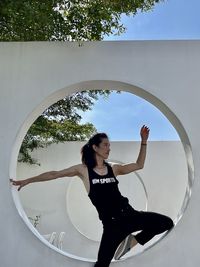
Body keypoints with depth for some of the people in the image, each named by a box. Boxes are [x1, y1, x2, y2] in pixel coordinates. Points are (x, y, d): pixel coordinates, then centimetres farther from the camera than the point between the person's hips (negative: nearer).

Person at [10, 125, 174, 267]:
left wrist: (144, 141, 2)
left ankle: (130, 242, 10)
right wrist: (27, 181, 5)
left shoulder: (113, 168, 8)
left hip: (129, 215, 4)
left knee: (166, 223, 0)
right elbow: (55, 174, 1)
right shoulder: (83, 169, -2)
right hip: (111, 223, -4)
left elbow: (139, 165, 7)